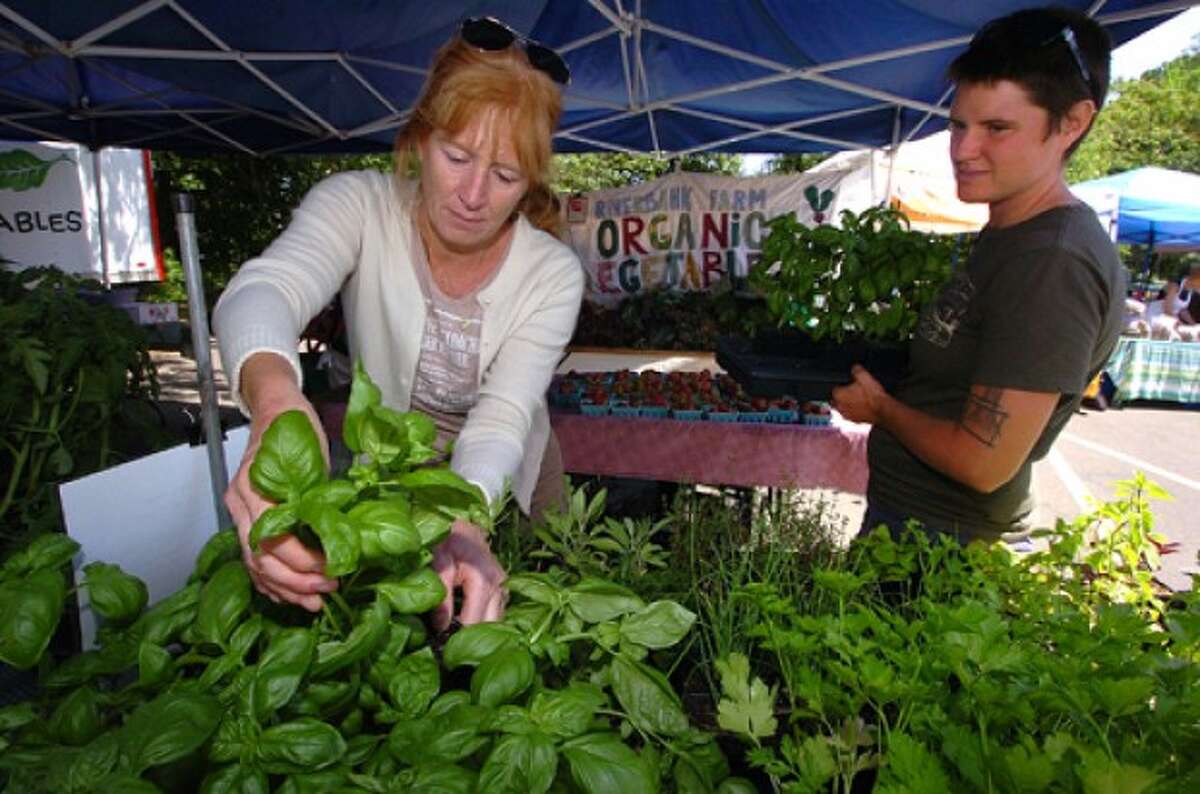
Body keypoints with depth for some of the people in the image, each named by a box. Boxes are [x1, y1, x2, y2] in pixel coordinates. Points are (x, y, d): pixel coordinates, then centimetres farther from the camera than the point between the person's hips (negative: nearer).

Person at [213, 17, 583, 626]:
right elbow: (262, 290, -42)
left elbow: (501, 421, -32)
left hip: (505, 489, 1)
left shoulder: (554, 273, -23)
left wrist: (462, 523, -54)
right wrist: (276, 402, -66)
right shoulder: (358, 205, -23)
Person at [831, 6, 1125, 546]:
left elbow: (982, 464, -25)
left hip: (934, 537, -9)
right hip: (903, 504, 9)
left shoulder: (1053, 264, -24)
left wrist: (880, 407, -11)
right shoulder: (1006, 235, 7)